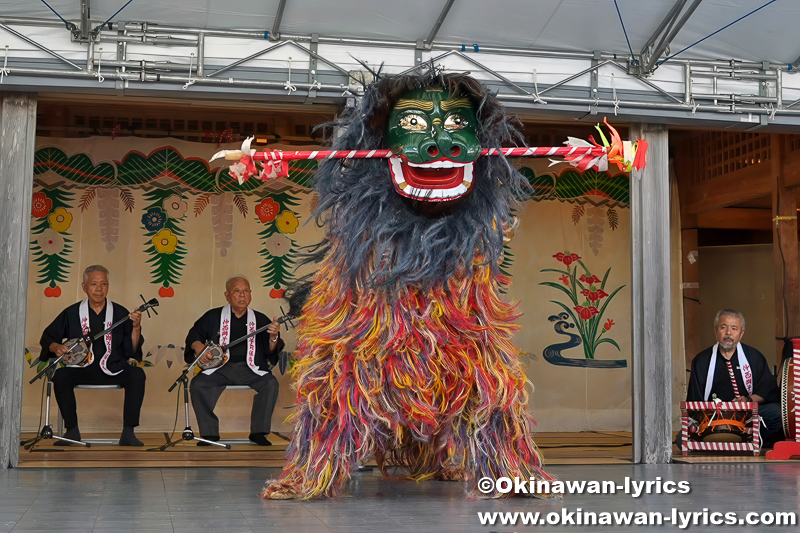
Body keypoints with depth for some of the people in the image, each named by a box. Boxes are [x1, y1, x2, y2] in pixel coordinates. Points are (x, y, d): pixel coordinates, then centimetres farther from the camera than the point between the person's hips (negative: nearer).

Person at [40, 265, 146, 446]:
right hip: (81, 369, 0)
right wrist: (55, 347, -10)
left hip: (113, 370, 0)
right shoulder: (72, 313, 6)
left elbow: (132, 351, 0)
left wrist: (136, 328, -16)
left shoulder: (120, 313, 4)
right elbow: (47, 337, 12)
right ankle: (72, 430, -16)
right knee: (60, 375, -29)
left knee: (137, 375, -29)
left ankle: (128, 433, -23)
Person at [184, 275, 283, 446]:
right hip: (219, 367, 0)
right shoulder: (213, 316, 12)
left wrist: (273, 337, -18)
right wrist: (198, 346, -7)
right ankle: (209, 433, -13)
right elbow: (194, 334, 16)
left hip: (249, 369, 0)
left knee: (270, 383, -27)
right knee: (198, 384, -26)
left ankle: (258, 431, -15)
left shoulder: (260, 319, 11)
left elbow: (270, 352, 5)